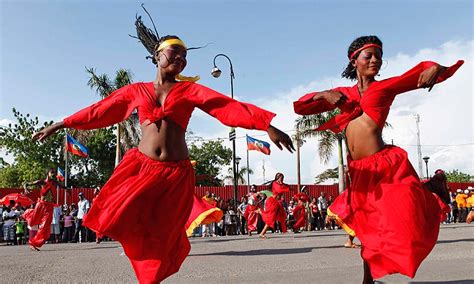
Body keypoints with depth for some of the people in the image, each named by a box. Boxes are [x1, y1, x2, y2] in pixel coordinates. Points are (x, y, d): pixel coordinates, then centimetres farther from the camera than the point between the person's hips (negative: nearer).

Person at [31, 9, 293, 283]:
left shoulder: (190, 90, 4)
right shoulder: (137, 90, 9)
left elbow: (231, 106, -8)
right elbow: (100, 110, 14)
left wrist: (268, 125, -18)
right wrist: (61, 124, 16)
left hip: (176, 173, -1)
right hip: (141, 166, 1)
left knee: (160, 241, 4)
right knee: (115, 218, -14)